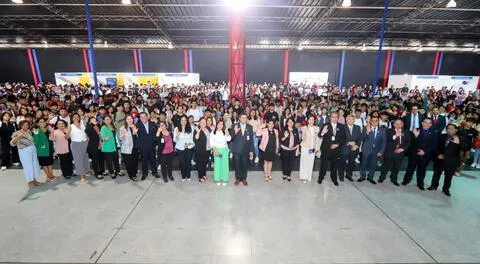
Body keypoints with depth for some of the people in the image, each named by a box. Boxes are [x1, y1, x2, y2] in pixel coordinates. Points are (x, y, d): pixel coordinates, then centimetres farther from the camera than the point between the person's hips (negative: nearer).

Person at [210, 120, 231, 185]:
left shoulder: (225, 132, 3)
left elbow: (228, 139, -13)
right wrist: (215, 151, -10)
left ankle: (224, 179, 11)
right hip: (216, 149, -1)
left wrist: (226, 131, -21)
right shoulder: (213, 132, -1)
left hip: (224, 149, 1)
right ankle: (218, 179, 12)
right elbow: (211, 142, -2)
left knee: (224, 164, 2)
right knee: (217, 164, 1)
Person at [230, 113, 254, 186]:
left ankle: (244, 179, 27)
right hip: (237, 150, -1)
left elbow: (251, 139, 4)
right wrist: (235, 132, -25)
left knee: (245, 165, 9)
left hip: (245, 150, 1)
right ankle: (237, 178, 28)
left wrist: (251, 150, 1)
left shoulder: (250, 127, 2)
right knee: (237, 165, 10)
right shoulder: (235, 126, -3)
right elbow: (231, 138, -4)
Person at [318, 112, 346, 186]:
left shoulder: (341, 126, 7)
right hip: (326, 149, -2)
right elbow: (319, 135, -10)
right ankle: (320, 178, 20)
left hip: (336, 149, 2)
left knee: (334, 165, 11)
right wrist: (322, 133, -33)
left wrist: (338, 144, -10)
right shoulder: (325, 125, -1)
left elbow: (344, 138, 5)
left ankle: (334, 178, 29)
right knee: (323, 164, 4)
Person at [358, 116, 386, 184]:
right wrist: (367, 132, -28)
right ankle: (362, 176, 22)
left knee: (373, 165, 11)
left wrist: (381, 151, -3)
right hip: (366, 150, -2)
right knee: (364, 164, 6)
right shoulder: (366, 129, -4)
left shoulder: (382, 130, 2)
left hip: (376, 151, 2)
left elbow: (384, 142, 4)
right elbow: (363, 139, -13)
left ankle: (370, 177, 26)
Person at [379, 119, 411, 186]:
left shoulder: (406, 132, 8)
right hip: (389, 152, -2)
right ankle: (382, 178, 19)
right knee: (385, 166, 4)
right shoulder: (389, 131, 0)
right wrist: (395, 136, -29)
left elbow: (408, 142, 5)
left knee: (396, 168, 10)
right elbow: (387, 140, -14)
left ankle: (394, 180, 26)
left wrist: (402, 149, -9)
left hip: (400, 152, 2)